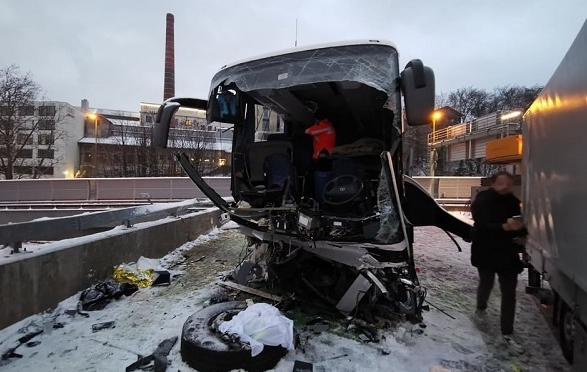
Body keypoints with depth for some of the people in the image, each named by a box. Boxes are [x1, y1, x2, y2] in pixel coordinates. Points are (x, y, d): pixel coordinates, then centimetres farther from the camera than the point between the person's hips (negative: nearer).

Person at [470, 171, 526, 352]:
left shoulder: (514, 203, 3)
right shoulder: (482, 201, -13)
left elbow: (520, 227, 10)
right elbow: (482, 226, -24)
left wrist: (520, 228, -13)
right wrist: (504, 227, -38)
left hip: (508, 253, 4)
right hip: (486, 252, -4)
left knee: (509, 293, 4)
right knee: (486, 284, 14)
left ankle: (507, 333, 13)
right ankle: (481, 307, 45)